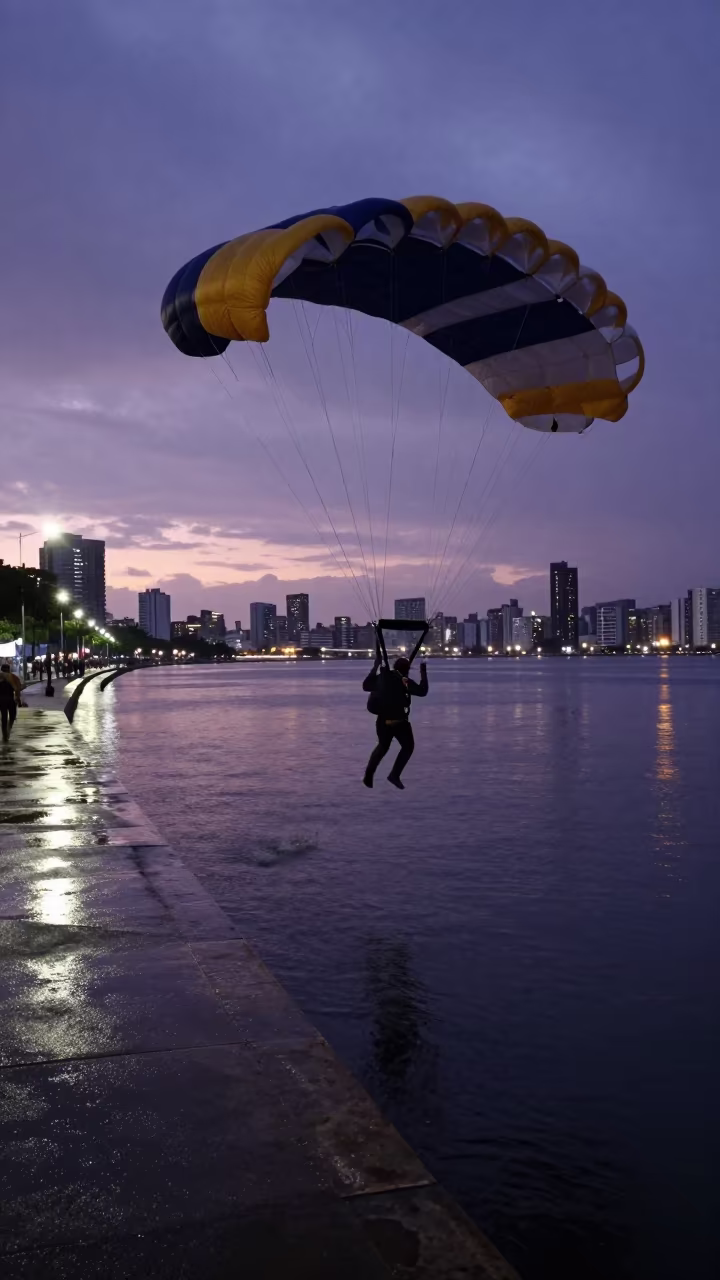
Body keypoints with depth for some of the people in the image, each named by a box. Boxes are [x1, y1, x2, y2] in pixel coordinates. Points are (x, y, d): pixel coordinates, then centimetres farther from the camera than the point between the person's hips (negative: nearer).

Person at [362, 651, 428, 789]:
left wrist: (375, 667, 23)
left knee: (383, 746, 24)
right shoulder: (405, 682, -10)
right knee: (408, 746, 11)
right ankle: (394, 775, -1)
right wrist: (423, 674, -6)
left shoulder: (381, 678, 5)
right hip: (399, 721, -6)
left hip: (383, 721, 6)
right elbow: (422, 691, -14)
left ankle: (368, 775, 21)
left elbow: (365, 686, 18)